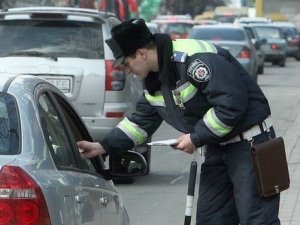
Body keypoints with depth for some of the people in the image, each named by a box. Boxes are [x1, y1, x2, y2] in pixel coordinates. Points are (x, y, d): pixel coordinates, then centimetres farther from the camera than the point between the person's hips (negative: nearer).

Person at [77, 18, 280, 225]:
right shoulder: (155, 80, 8)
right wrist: (103, 146, 9)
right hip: (217, 148, 10)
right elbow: (141, 122, 18)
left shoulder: (196, 59, -24)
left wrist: (196, 138, -19)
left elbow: (232, 104, -28)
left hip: (249, 144, -10)